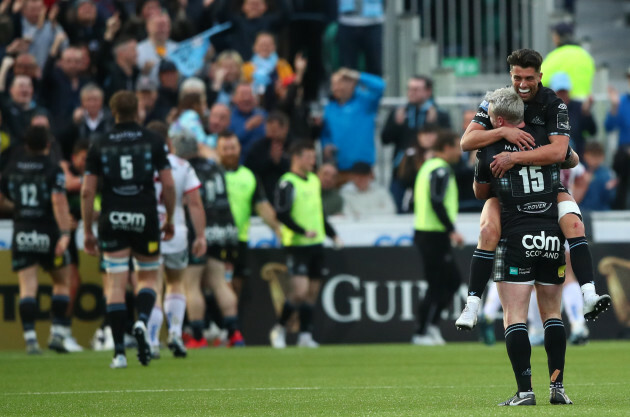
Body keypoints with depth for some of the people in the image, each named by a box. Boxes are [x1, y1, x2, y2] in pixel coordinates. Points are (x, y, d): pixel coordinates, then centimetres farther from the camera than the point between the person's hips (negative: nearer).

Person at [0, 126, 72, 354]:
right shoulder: (52, 169, -7)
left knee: (27, 287, -2)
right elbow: (58, 201, -19)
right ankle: (57, 333, 4)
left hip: (21, 234, 3)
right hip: (48, 235, -3)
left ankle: (30, 338, -16)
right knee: (62, 282, 14)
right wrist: (65, 234, -23)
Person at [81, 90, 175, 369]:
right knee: (148, 276, 17)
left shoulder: (99, 146, 4)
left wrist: (87, 231, 8)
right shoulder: (153, 142, 2)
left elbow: (87, 191, 1)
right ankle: (142, 321, -13)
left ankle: (119, 351, -5)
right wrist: (169, 219, 13)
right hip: (145, 220, 0)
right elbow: (168, 185, -1)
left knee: (115, 285, 1)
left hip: (112, 221, 0)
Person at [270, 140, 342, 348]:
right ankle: (279, 329, 3)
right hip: (297, 245, -8)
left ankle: (305, 335, 10)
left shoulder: (314, 180, 15)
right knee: (300, 290, -15)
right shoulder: (287, 183, -10)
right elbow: (282, 214, -17)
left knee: (313, 290, 5)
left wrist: (332, 234, 19)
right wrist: (304, 231, -25)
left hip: (316, 243, 8)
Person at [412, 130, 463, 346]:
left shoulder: (428, 167, 17)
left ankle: (432, 324, 11)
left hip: (424, 232, 10)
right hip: (435, 236, -10)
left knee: (453, 280, 15)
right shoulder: (441, 170, -13)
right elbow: (437, 202, -23)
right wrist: (452, 230, -22)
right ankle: (422, 332, -2)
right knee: (437, 285, -5)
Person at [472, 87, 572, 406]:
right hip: (553, 235, 3)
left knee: (514, 317, -2)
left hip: (517, 238, -3)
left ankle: (525, 391, -12)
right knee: (552, 312, 13)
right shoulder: (548, 137, 3)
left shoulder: (490, 151, -3)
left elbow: (480, 193, 15)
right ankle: (557, 386, 5)